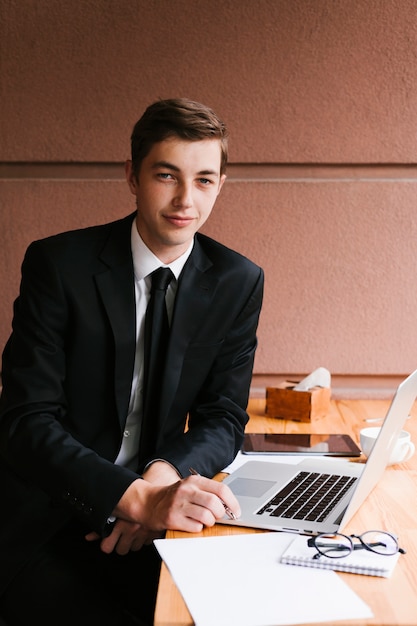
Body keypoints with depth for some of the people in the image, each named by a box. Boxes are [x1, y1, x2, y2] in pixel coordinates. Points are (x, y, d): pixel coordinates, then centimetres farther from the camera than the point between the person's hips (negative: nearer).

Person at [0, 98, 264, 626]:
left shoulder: (239, 281, 2)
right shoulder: (58, 264, -10)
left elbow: (224, 418, 3)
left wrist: (165, 474, -20)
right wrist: (136, 496, -31)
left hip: (151, 521, 4)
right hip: (44, 524, -3)